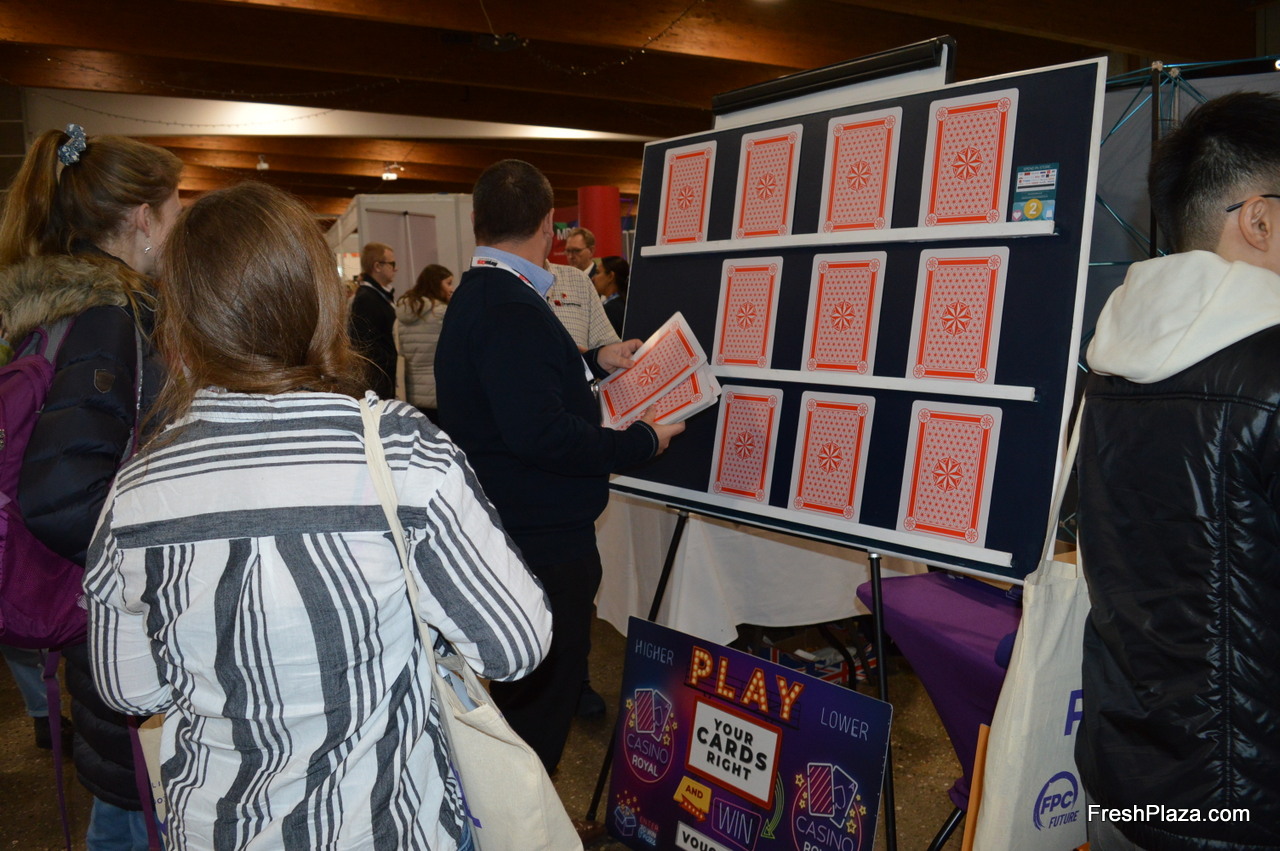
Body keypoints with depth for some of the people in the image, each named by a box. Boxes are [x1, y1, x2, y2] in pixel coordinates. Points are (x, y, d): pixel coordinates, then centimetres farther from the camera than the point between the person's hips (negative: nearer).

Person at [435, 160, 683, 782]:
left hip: (511, 533, 11)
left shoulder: (476, 297, 11)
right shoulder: (511, 310, -24)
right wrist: (642, 442, -19)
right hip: (544, 543, -11)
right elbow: (541, 433, -31)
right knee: (539, 704, 4)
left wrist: (593, 362, 22)